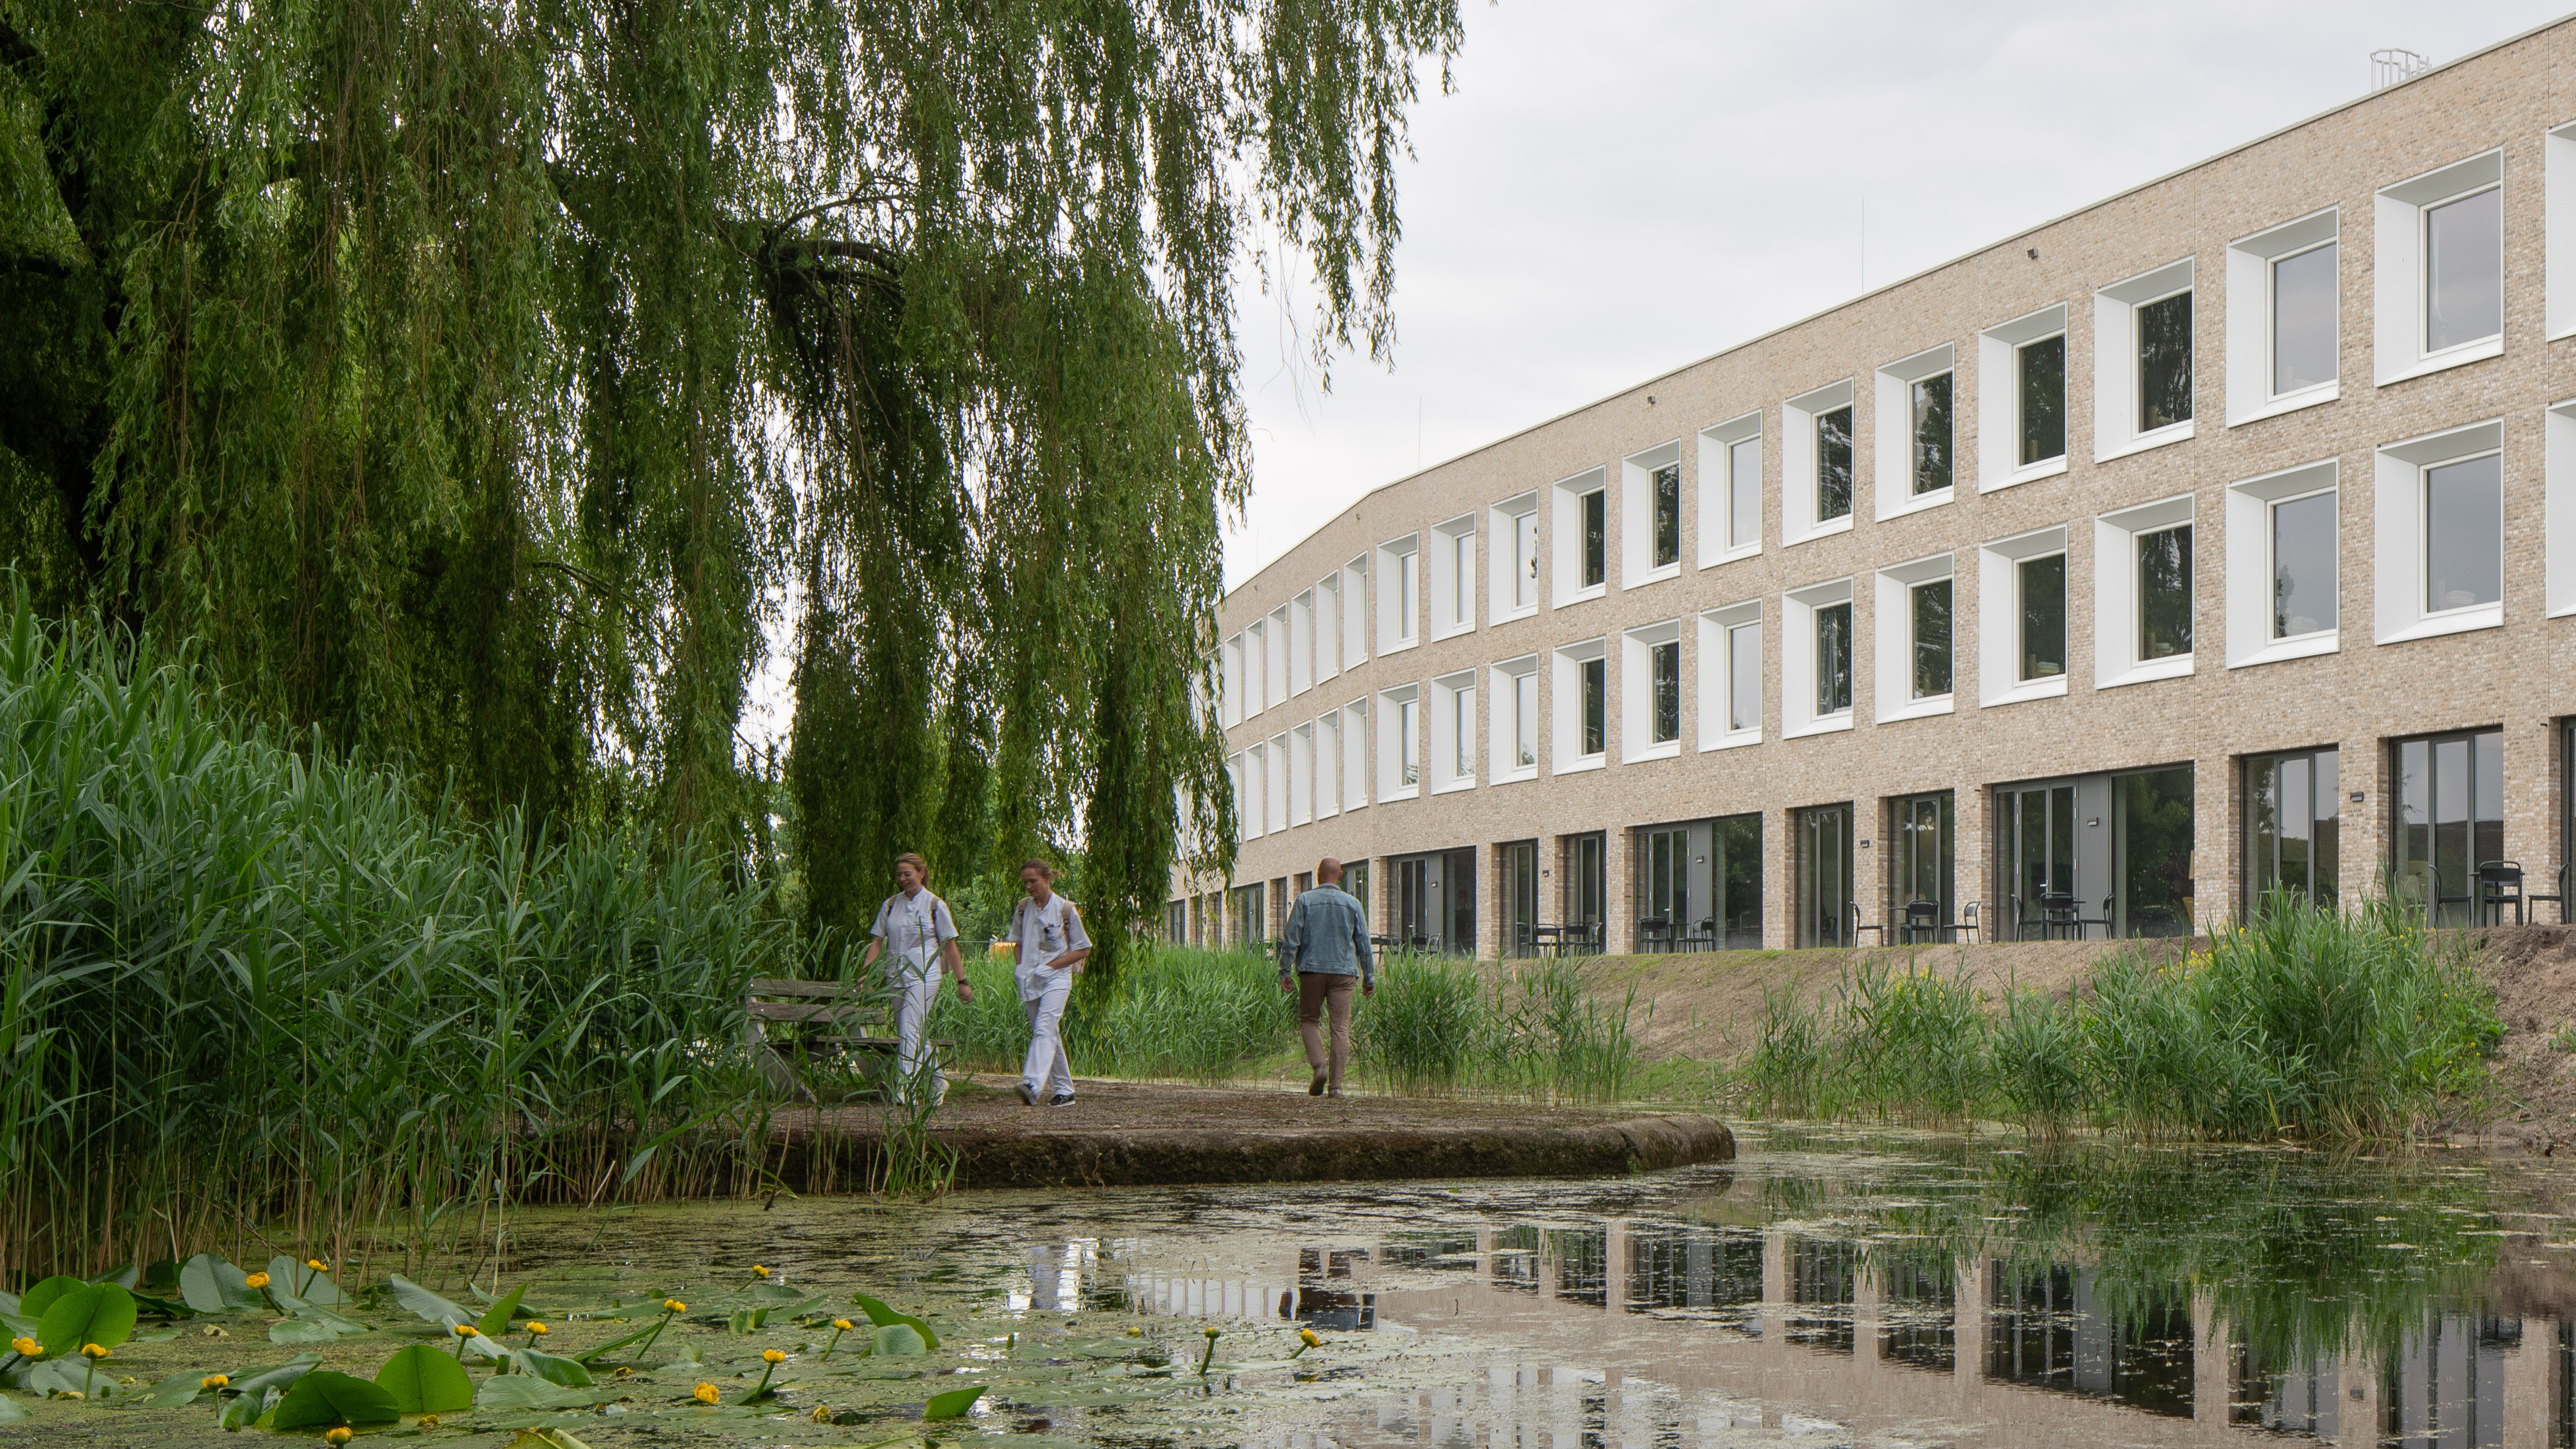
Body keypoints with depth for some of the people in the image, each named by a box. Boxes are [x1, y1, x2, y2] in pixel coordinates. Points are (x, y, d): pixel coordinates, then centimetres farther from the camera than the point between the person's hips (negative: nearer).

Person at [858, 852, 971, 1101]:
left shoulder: (935, 906, 0)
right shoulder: (890, 905, 10)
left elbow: (949, 946, 2)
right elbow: (877, 941, 10)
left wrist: (962, 982, 1)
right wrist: (864, 973, -3)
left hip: (923, 976, -5)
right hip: (896, 976, 5)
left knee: (909, 1032, -16)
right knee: (910, 1034, 9)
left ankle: (904, 1086, -19)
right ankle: (937, 1082, 23)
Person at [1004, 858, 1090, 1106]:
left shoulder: (1065, 910, -4)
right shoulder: (1023, 909, 9)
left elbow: (1083, 950, -1)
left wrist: (1050, 966, -10)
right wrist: (1021, 966, 2)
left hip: (1056, 979, -5)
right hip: (1029, 981, 5)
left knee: (1044, 1028, -22)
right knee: (1050, 1036, 9)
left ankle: (1033, 1084, -39)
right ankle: (1064, 1091, 16)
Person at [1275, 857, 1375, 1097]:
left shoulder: (1305, 901, 2)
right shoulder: (1352, 904, 7)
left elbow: (1291, 939, -3)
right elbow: (1364, 944, 8)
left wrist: (1284, 972, 1)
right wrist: (1369, 978, 14)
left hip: (1312, 970, -1)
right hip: (1343, 972, 1)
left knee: (1309, 1020, 12)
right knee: (1341, 1028, 0)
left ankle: (1319, 1064, -11)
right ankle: (1336, 1084, -6)